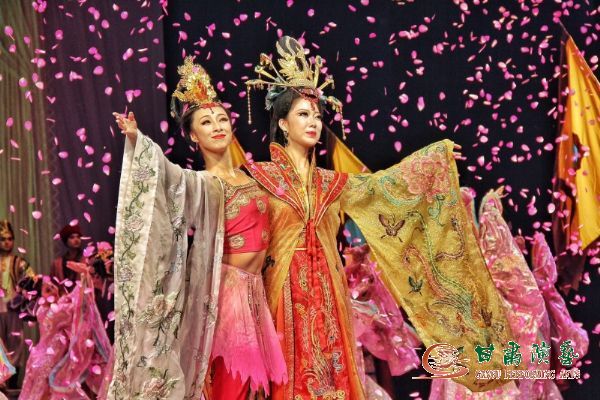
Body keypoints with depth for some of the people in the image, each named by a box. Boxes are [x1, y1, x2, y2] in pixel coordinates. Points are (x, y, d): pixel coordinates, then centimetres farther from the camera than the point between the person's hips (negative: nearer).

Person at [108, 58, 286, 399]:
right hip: (226, 291, -7)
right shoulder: (202, 183, -11)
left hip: (254, 290, 7)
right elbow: (168, 173, -33)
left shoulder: (248, 177, 10)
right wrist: (136, 139, -50)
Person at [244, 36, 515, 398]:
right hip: (286, 290, -4)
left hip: (327, 292, 5)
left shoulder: (328, 182, 15)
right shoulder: (262, 176, 1)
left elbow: (381, 185, 13)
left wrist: (436, 155, 15)